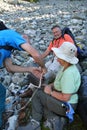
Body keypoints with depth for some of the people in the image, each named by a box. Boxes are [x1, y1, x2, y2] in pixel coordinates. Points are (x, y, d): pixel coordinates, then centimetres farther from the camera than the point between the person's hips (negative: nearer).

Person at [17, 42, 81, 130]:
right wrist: (50, 86, -1)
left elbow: (65, 98, -29)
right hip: (63, 101, 10)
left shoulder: (69, 73, -29)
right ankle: (54, 118, 1)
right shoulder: (67, 66, 1)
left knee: (37, 95, -4)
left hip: (66, 105, -10)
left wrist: (50, 92, -15)